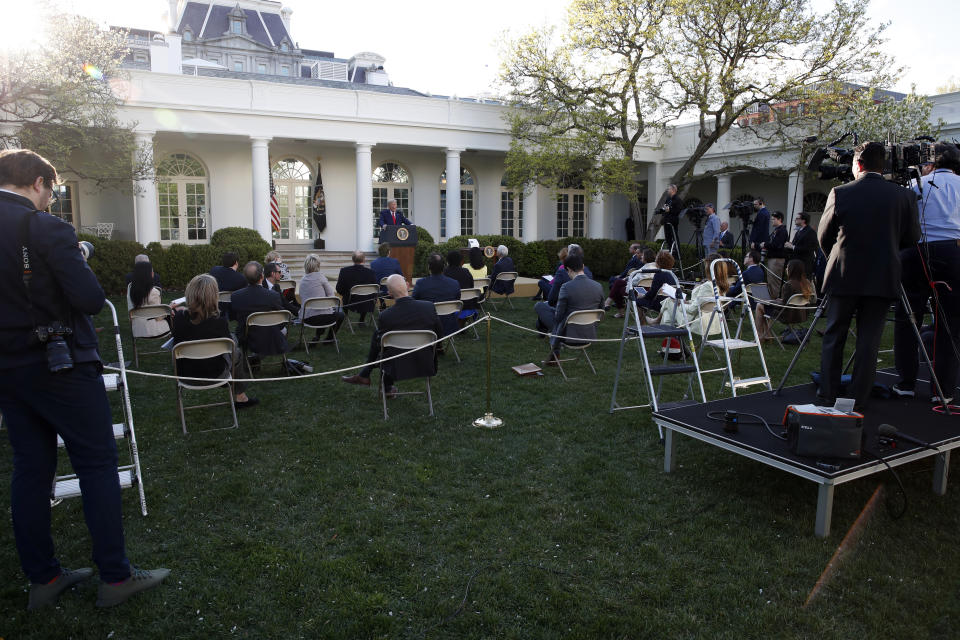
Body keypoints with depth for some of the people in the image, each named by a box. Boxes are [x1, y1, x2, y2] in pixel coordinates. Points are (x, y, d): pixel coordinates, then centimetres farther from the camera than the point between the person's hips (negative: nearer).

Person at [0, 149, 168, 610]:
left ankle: (43, 579, 23)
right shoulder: (47, 229, -16)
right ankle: (115, 577, 8)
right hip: (62, 366, -7)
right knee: (98, 465, 2)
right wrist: (78, 263, 0)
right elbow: (91, 299, -18)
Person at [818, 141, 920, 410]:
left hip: (844, 277, -1)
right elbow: (912, 238, 5)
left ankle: (827, 396, 13)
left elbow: (824, 236, 2)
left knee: (833, 337, 10)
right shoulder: (904, 196, -2)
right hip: (883, 278, 1)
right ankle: (858, 401, 10)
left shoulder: (840, 193, -6)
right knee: (869, 342, 7)